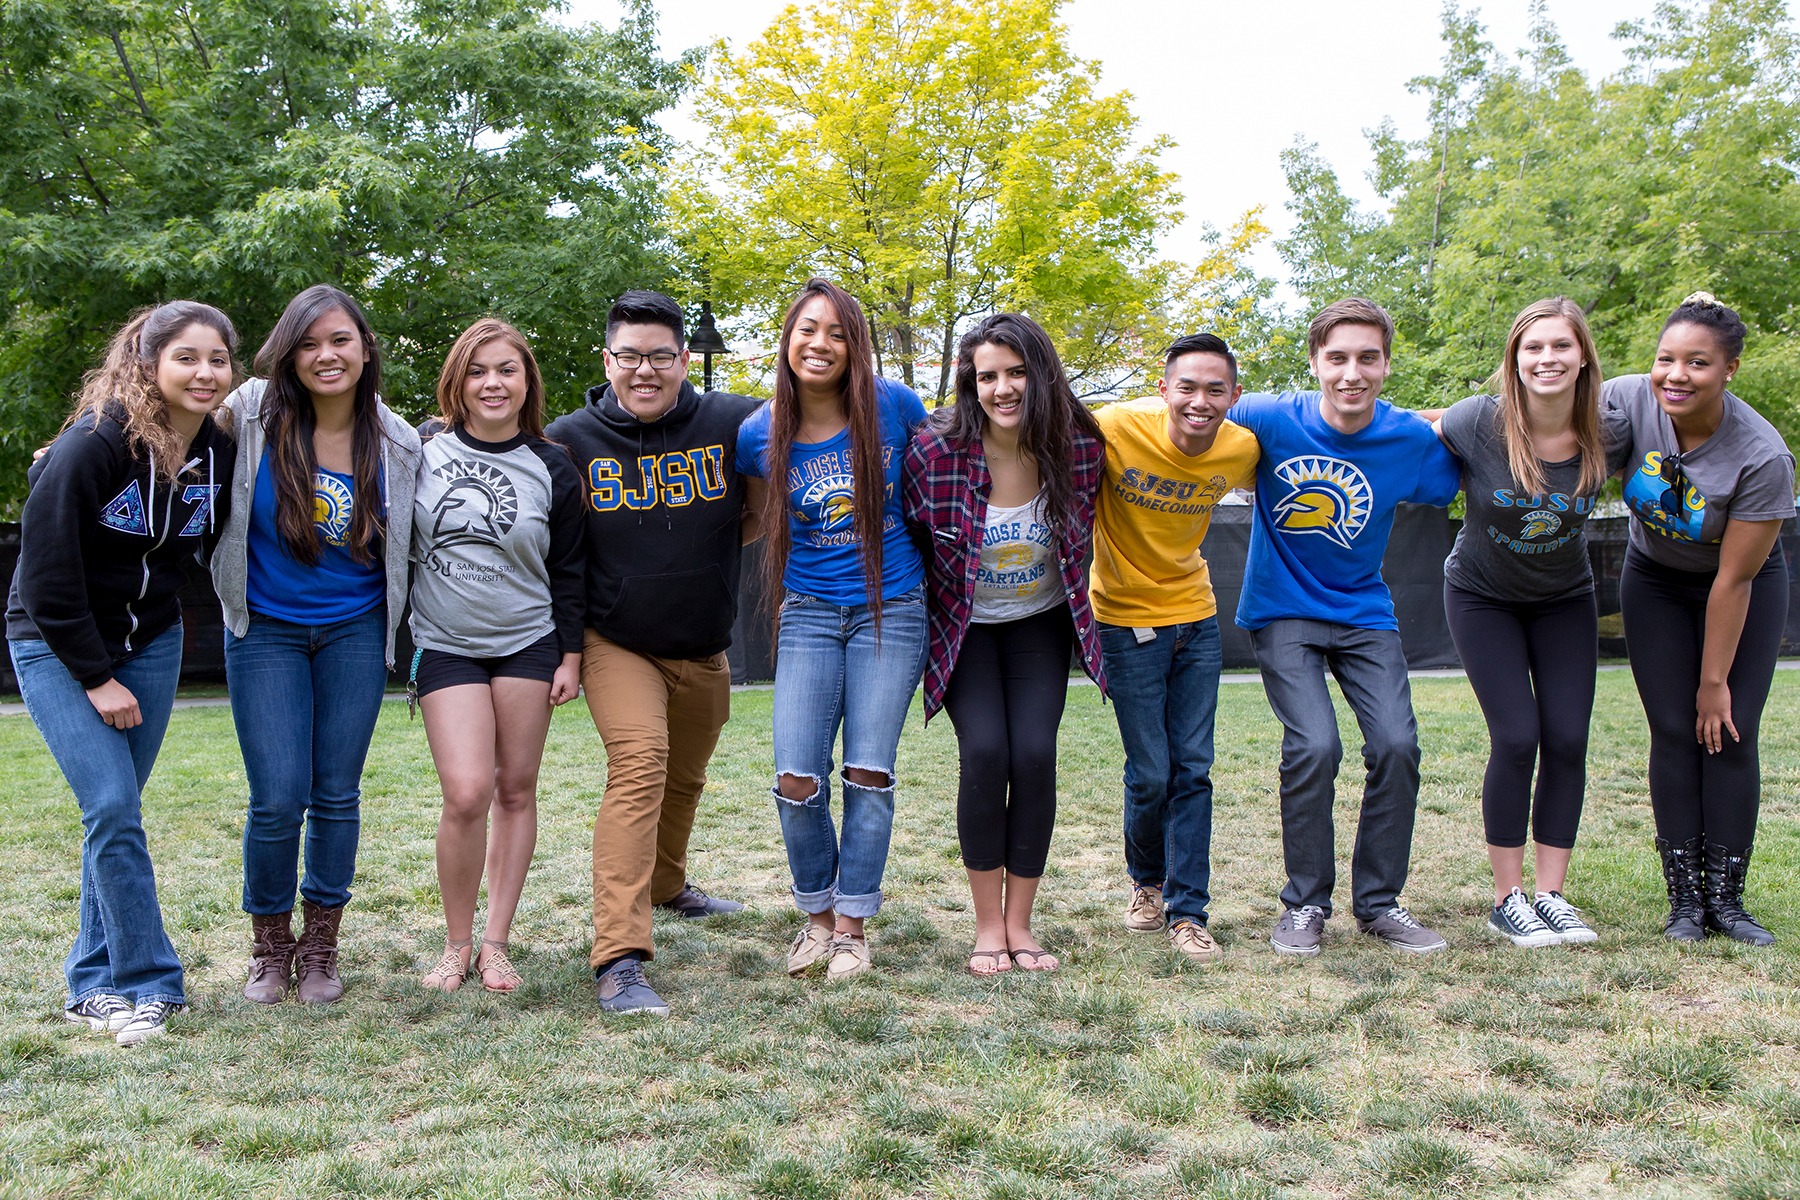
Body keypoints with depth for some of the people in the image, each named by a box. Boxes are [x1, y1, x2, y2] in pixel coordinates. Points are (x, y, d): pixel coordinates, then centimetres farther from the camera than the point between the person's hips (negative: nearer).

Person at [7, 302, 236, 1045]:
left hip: (150, 643, 5)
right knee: (111, 810, -13)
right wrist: (95, 678, -14)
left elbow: (214, 549, 11)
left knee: (116, 812, 7)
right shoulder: (94, 444, -21)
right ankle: (148, 982, -4)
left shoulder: (219, 454, -5)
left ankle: (94, 984, 17)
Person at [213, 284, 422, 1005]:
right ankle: (270, 946, 19)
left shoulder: (396, 444, -4)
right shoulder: (252, 415, -9)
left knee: (337, 795, 5)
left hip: (355, 632, 2)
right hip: (266, 629, -1)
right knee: (278, 800, -5)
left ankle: (320, 947, 24)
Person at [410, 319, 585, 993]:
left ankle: (495, 942, 14)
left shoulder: (552, 469, 1)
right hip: (444, 645, -1)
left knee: (516, 791, 3)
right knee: (466, 793, -12)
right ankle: (456, 944, 6)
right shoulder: (422, 449, 0)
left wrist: (570, 658, 2)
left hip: (529, 642, 1)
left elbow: (568, 573, 5)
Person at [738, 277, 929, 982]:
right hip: (809, 614, 1)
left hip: (892, 611, -1)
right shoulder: (758, 434, -5)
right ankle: (818, 915, 17)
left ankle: (852, 927, 15)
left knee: (868, 776, 0)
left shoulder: (894, 406, -7)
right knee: (796, 780, -7)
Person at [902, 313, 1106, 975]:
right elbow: (906, 539, -6)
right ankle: (987, 924, 0)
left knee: (1035, 754, -13)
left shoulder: (1080, 449, -14)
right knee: (986, 752, -18)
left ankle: (1020, 922, 4)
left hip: (1040, 624, 2)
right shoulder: (935, 450, -22)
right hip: (963, 627, -2)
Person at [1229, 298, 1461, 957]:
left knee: (1396, 744, -11)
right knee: (1313, 745, -19)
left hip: (1364, 612, 2)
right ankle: (1305, 903, 1)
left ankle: (1378, 902, 9)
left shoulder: (1411, 438, -10)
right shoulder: (1270, 420, -15)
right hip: (1283, 611, -2)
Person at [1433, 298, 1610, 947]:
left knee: (1568, 740, -3)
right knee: (1516, 737, -10)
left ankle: (1550, 894, 8)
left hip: (1565, 600, 3)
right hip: (1482, 596, -3)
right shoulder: (1478, 422, -24)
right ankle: (1507, 899, 2)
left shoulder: (1604, 434, -17)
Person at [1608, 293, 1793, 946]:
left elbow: (1733, 579, -23)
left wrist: (1714, 680, -15)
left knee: (1729, 735, -8)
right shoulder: (1627, 402, -25)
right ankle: (1685, 897, -1)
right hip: (1655, 580, 2)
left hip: (1743, 587, -2)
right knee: (1674, 732, -5)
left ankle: (1726, 898, 1)